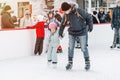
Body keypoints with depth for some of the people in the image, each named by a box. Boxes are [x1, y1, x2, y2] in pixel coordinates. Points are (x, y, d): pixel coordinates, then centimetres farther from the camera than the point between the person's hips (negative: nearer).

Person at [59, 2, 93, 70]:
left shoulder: (79, 11, -21)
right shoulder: (66, 15, -6)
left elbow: (89, 17, -10)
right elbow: (63, 24, 11)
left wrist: (90, 26, -9)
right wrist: (60, 32, 19)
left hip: (82, 32, -4)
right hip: (72, 33, 4)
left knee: (84, 48, 0)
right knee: (70, 48, 3)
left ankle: (87, 62, 16)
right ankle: (70, 62, 17)